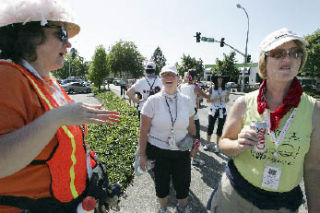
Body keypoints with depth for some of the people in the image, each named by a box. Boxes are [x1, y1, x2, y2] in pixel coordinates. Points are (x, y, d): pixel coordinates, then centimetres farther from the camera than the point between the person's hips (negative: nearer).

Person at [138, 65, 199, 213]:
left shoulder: (186, 101, -2)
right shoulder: (153, 101, -11)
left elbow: (191, 127, 8)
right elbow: (144, 130, -8)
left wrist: (194, 147, 10)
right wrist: (142, 155, -6)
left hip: (181, 152, 2)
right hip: (158, 151, -2)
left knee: (183, 184, 14)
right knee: (161, 184, 16)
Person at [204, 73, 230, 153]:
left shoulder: (225, 89, 2)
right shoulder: (212, 88, -5)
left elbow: (226, 101, 8)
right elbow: (208, 100, -8)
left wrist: (227, 96, -11)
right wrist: (217, 98, -18)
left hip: (222, 111, 2)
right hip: (213, 110, -2)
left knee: (220, 128, 9)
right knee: (210, 127, 3)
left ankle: (217, 145, 22)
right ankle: (208, 143, 23)